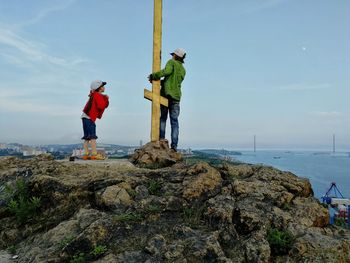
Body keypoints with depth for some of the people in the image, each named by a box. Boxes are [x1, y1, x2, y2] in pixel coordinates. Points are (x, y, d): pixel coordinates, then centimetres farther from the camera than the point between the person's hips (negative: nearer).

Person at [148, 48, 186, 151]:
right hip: (176, 96, 4)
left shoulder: (172, 62, 2)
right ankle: (174, 145, -3)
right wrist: (159, 81, 15)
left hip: (166, 94, -4)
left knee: (162, 118, 4)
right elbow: (172, 81, 16)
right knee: (174, 121, 2)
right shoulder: (183, 70, 20)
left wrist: (153, 76, -13)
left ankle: (161, 139, -8)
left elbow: (167, 71, -20)